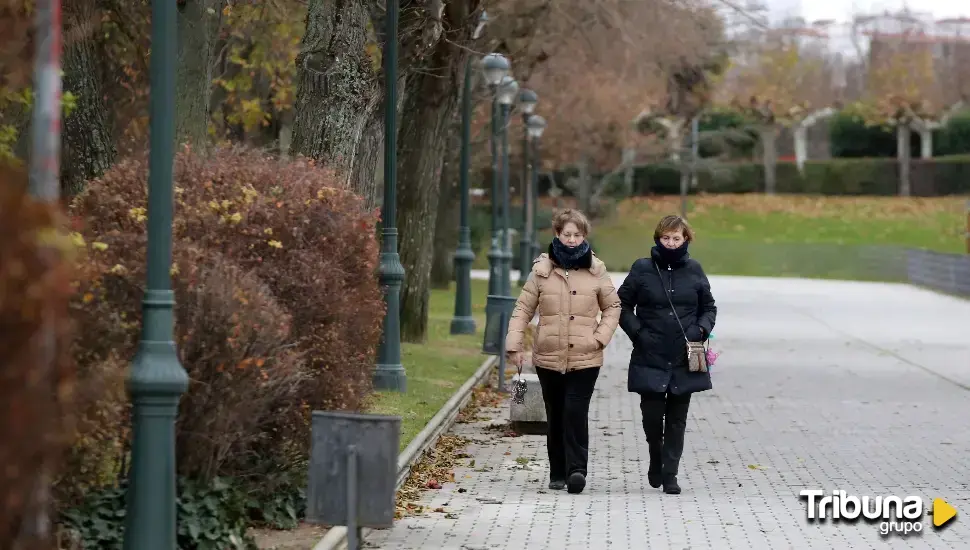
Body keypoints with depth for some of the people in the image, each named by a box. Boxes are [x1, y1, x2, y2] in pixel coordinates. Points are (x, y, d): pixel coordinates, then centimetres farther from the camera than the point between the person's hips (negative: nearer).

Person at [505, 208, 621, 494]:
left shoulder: (596, 270, 3)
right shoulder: (542, 269, 3)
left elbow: (612, 307, 13)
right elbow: (524, 308, 5)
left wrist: (601, 336, -1)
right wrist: (514, 344, -4)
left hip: (585, 358, -2)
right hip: (549, 357, 2)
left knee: (576, 412, -15)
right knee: (555, 416, 8)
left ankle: (577, 469, -12)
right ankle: (558, 473, 18)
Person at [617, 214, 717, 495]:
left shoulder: (694, 270, 4)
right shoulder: (643, 269, -1)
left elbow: (709, 307, 14)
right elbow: (622, 305, 6)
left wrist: (701, 329, -4)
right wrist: (637, 332, -7)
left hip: (685, 360, 1)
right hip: (650, 357, -1)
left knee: (677, 419, 5)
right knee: (652, 414, -4)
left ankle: (669, 474, 13)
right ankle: (656, 459, 24)